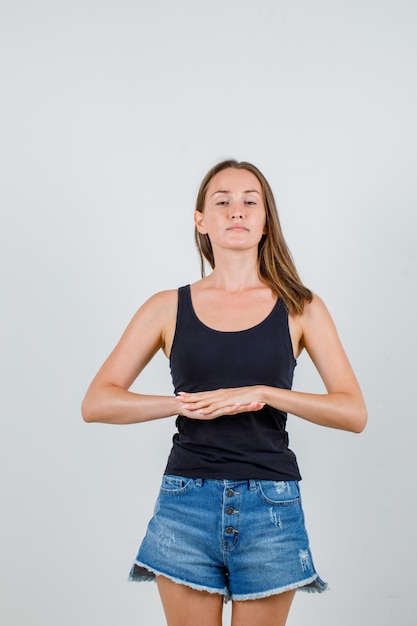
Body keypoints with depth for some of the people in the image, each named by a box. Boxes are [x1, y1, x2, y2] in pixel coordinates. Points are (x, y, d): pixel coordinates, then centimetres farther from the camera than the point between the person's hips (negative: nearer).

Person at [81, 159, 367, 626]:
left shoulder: (300, 309, 4)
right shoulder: (169, 308, 4)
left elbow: (354, 413, -2)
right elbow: (96, 403, 0)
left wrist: (263, 393, -15)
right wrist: (186, 404, -13)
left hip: (271, 506, 0)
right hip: (187, 504, 0)